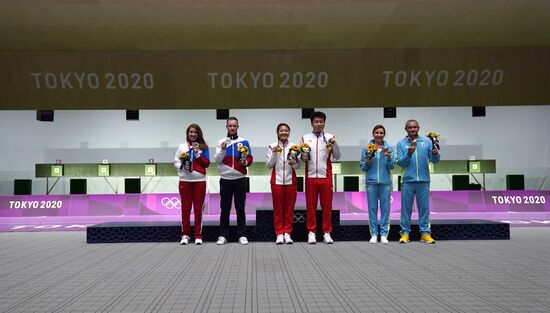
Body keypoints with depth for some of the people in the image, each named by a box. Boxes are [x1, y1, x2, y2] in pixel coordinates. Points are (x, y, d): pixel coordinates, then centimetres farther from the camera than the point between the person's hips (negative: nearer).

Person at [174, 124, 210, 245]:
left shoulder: (203, 147, 8)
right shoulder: (181, 146, 10)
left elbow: (207, 163, 2)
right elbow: (176, 162, 8)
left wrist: (197, 154, -9)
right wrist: (182, 166, -11)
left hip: (199, 180, 0)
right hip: (185, 180, 1)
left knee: (198, 208, 0)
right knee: (185, 208, 3)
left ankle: (198, 235, 8)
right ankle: (185, 235, 12)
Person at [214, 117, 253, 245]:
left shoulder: (244, 142, 7)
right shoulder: (221, 142, 7)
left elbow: (250, 158, 7)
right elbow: (217, 160, -3)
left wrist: (246, 162, -14)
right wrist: (222, 149, -19)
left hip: (240, 179, 0)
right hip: (225, 179, 0)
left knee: (240, 208, 4)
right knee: (225, 208, 5)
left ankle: (242, 235, 10)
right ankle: (223, 235, 12)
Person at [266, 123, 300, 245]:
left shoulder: (294, 147, 6)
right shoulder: (272, 146, 4)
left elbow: (297, 166, 5)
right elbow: (268, 165, 2)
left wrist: (294, 162, -16)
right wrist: (274, 153, -11)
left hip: (291, 181, 1)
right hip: (277, 181, -1)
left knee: (289, 208, 4)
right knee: (278, 208, 2)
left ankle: (287, 233, 12)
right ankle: (279, 234, 9)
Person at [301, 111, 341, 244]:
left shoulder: (330, 137, 7)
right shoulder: (305, 138, 9)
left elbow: (336, 157, 3)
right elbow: (301, 157, 11)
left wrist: (334, 144, -13)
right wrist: (303, 157, -12)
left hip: (326, 177, 0)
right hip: (310, 177, 0)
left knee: (327, 206, 4)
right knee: (311, 206, 4)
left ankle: (327, 233, 12)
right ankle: (311, 232, 12)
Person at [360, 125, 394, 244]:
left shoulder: (389, 148, 7)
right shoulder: (367, 148, 6)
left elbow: (392, 166, 0)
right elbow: (363, 167, 7)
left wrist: (388, 157, -17)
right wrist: (368, 159, -11)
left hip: (385, 182, 0)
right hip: (371, 182, 0)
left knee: (385, 208, 1)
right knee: (372, 208, 2)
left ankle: (383, 234, 8)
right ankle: (374, 234, 9)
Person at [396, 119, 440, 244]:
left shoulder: (427, 141, 7)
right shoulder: (401, 144, 4)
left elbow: (434, 160, 3)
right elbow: (400, 163, -3)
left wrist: (435, 154, -19)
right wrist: (409, 154, -19)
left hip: (423, 180, 1)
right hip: (408, 181, -1)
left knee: (424, 207, 5)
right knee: (406, 208, 4)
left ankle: (425, 233, 13)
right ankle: (405, 233, 12)